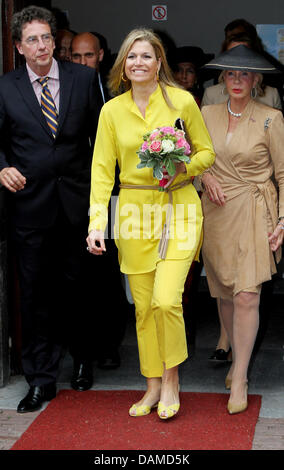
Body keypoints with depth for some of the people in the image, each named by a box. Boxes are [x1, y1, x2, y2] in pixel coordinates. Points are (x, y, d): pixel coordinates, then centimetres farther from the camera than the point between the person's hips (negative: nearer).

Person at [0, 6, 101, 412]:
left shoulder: (84, 79, 2)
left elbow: (100, 132, 7)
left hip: (78, 201, 0)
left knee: (75, 286, 11)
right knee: (35, 292, 4)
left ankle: (81, 358, 34)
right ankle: (41, 379, 14)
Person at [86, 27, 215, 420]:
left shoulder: (182, 101, -1)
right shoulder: (112, 110, 3)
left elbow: (207, 152, 7)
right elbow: (102, 169, 2)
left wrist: (182, 167, -14)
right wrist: (96, 223, -7)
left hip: (178, 207, -2)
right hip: (134, 211, 2)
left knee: (166, 299, -15)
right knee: (143, 306, 6)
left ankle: (171, 380, 7)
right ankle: (153, 386, 21)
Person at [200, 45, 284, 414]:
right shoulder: (207, 114, 7)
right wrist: (206, 175, -1)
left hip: (254, 214, -4)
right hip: (216, 213, 4)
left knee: (247, 296, -11)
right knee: (225, 294, 9)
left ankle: (239, 379, -3)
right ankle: (237, 357, 29)